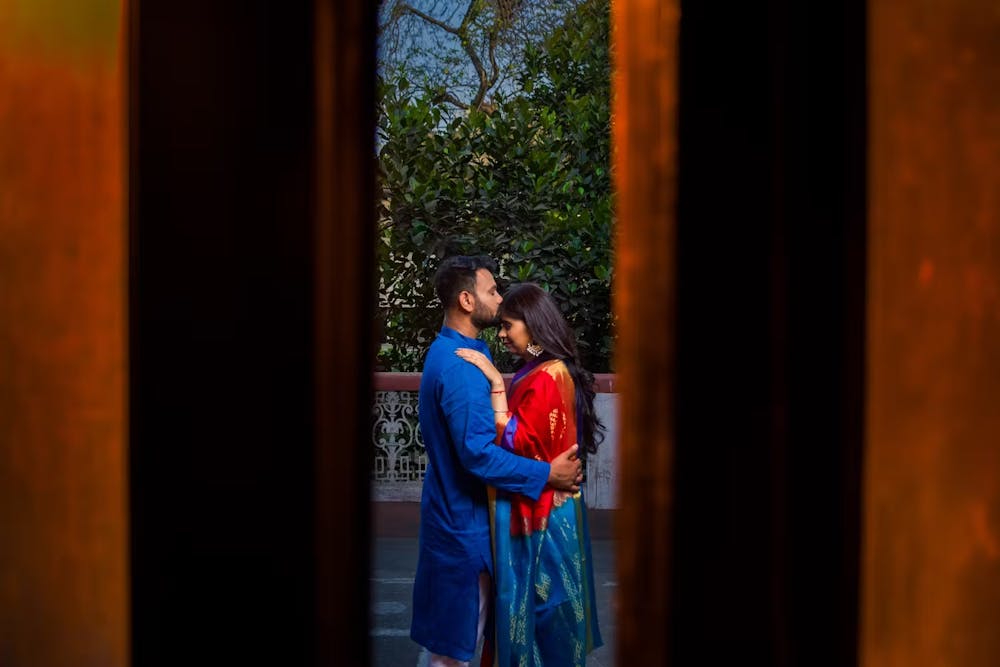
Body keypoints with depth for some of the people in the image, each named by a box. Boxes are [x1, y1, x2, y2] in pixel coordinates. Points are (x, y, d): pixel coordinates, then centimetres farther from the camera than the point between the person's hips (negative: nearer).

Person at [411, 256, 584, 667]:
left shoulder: (447, 352, 9)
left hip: (453, 507, 10)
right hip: (464, 517, -10)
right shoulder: (461, 366, -25)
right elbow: (478, 454, -29)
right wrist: (547, 475, -23)